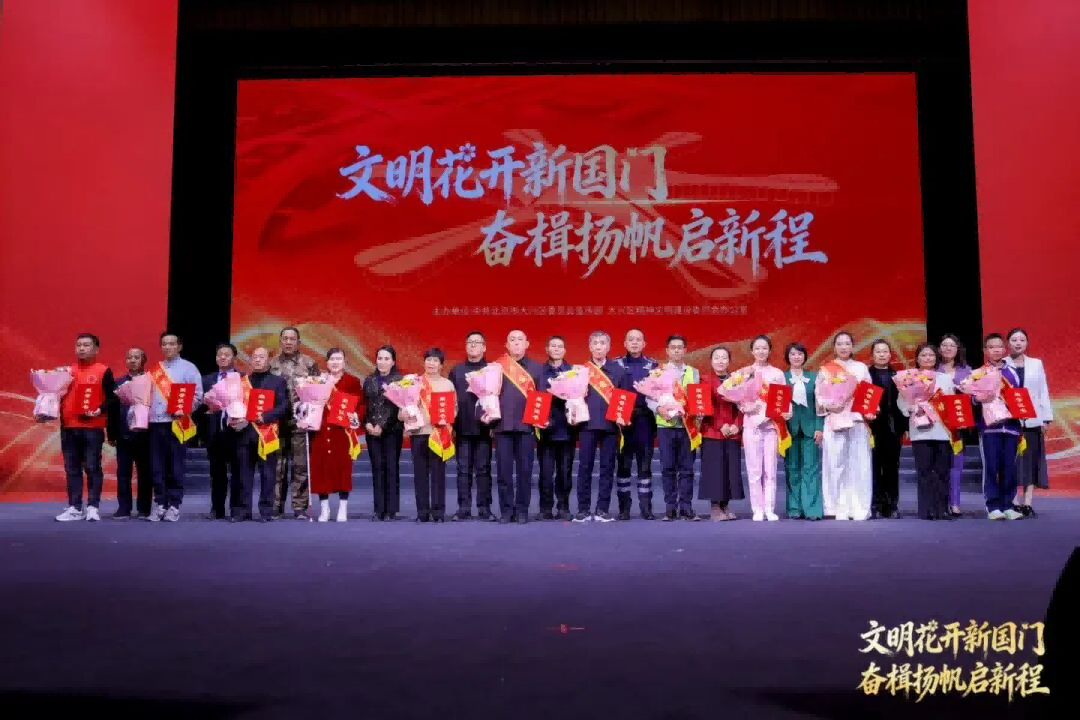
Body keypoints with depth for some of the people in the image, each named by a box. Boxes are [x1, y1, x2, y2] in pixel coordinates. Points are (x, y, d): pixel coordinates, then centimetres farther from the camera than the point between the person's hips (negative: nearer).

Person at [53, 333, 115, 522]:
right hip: (68, 427, 5)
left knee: (92, 467, -3)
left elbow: (111, 398, -4)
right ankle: (74, 508, 12)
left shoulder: (103, 371, 0)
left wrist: (100, 410, -20)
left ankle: (92, 507, 2)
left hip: (92, 427, -5)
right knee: (72, 469, 7)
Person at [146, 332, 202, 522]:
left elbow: (198, 395, -4)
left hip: (176, 424, -4)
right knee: (157, 467, 5)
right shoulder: (154, 370, 16)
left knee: (175, 467, -2)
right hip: (155, 423, 4)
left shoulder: (188, 368, 2)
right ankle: (160, 504, 11)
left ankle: (174, 506, 3)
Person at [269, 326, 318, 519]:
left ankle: (300, 508, 4)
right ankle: (276, 507, 12)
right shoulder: (271, 364, 9)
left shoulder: (309, 364, 5)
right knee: (277, 466, 4)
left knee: (300, 466, -1)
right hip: (276, 421, 1)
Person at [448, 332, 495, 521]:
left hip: (483, 427, -2)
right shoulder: (456, 370, 11)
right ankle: (463, 508, 8)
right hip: (462, 428, 2)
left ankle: (484, 509, 6)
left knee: (483, 469, 2)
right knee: (463, 469, 4)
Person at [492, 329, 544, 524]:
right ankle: (506, 510, 8)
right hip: (503, 425, 0)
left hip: (526, 425, 0)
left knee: (525, 470, 2)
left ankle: (522, 510, 10)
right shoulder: (497, 367, 8)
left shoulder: (536, 367, 10)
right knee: (504, 470, 1)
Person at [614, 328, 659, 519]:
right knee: (624, 462, 3)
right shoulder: (617, 364, 6)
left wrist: (655, 408, -9)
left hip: (645, 418, 1)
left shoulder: (652, 365, 10)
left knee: (645, 462, 2)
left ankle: (646, 507, 5)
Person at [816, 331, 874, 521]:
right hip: (834, 421, -1)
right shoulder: (825, 370, 11)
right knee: (835, 465, -3)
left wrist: (869, 412, -7)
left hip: (858, 421, 1)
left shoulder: (861, 368, 14)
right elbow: (818, 395, 5)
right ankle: (839, 509, 1)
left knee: (858, 465, -4)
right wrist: (828, 407, -13)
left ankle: (859, 509, 0)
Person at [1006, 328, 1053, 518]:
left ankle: (1027, 504, 5)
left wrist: (1046, 418, 3)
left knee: (1031, 462, 2)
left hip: (1032, 420, 3)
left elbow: (1043, 392, 9)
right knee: (1012, 462, -4)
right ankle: (1015, 503, -1)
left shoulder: (1036, 364, 11)